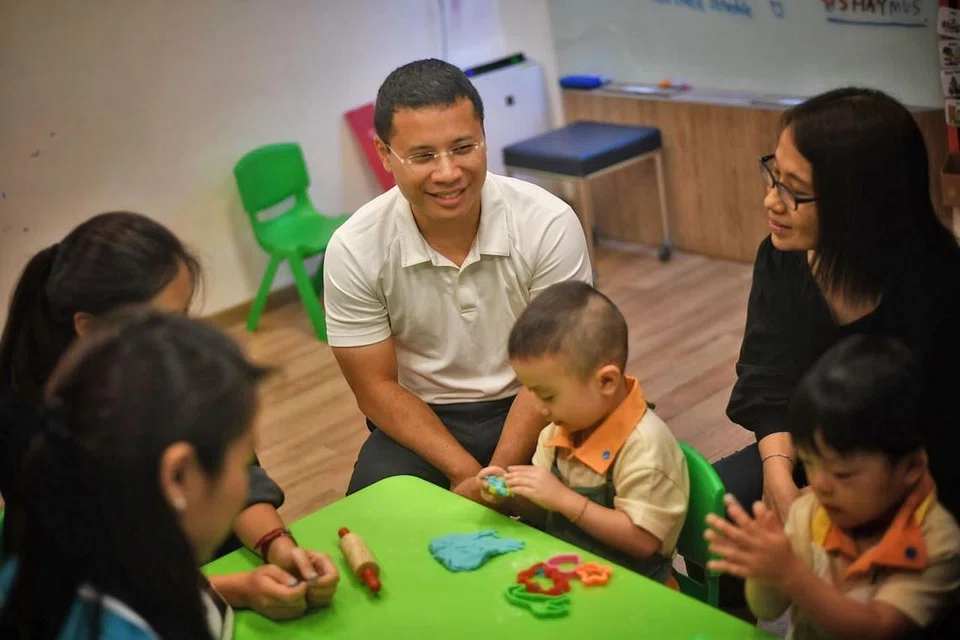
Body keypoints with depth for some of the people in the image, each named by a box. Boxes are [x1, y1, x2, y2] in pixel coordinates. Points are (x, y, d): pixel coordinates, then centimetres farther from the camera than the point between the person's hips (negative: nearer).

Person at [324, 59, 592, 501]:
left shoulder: (550, 225, -17)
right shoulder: (354, 251, -14)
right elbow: (377, 389, -7)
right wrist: (466, 475, -18)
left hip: (529, 414, 0)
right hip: (420, 422, 0)